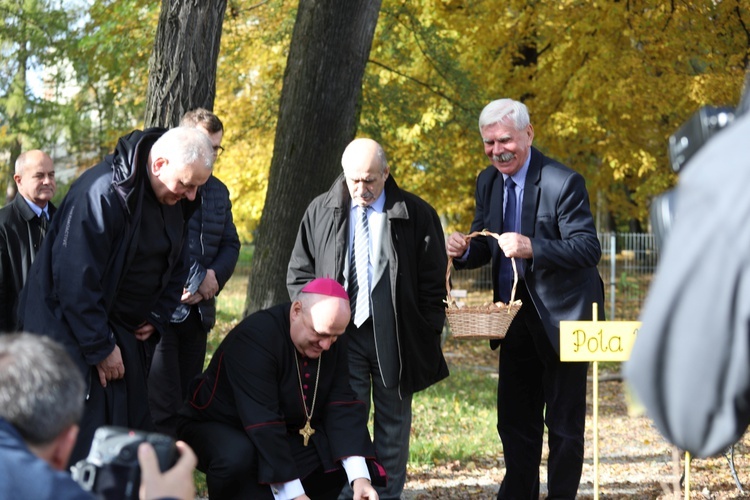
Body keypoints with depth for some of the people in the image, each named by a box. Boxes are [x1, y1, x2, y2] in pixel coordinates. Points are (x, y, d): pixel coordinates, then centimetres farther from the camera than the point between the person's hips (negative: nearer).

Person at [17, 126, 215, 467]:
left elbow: (176, 267, 17)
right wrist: (101, 347, -20)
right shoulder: (101, 193, -25)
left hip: (127, 332, 8)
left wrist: (156, 320, 2)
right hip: (74, 331, -8)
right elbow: (75, 278, -25)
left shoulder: (174, 201, 2)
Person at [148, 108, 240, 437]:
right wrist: (199, 280, -12)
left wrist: (213, 278, -3)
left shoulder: (218, 191, 19)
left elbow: (230, 245, 18)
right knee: (163, 408, -12)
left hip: (197, 311, 7)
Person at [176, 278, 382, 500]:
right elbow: (261, 422, -35)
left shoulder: (334, 343, -9)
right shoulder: (255, 337, -31)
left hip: (285, 434, 7)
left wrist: (359, 477, -26)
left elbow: (343, 408, -13)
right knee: (236, 456, -39)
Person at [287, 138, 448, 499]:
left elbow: (433, 282, 2)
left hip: (395, 338, 0)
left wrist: (429, 338, -3)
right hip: (341, 334, 0)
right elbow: (299, 273, 10)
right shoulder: (321, 212, 3)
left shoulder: (416, 215, -1)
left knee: (394, 424, 8)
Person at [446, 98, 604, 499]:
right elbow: (483, 248, 12)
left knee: (564, 421, 4)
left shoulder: (563, 183, -18)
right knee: (514, 420, 15)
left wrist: (532, 249, -35)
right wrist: (464, 251, -12)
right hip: (516, 322, 7)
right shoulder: (488, 182, 4)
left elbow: (589, 249, -22)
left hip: (560, 317, -7)